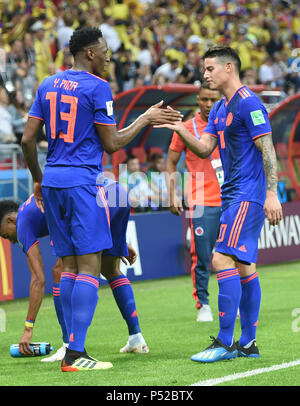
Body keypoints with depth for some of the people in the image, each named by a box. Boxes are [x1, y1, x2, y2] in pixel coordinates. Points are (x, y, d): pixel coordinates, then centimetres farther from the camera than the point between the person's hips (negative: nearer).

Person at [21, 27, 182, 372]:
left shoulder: (48, 85, 13)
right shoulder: (97, 87, -7)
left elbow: (28, 139, 11)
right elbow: (111, 143, -6)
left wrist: (38, 180, 22)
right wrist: (146, 119, 6)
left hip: (52, 179, 7)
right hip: (83, 180, -7)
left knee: (69, 265, 11)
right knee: (89, 265, -7)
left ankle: (73, 350, 10)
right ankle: (75, 354, -14)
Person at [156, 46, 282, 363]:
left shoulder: (248, 103, -12)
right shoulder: (219, 109, 17)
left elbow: (267, 149, -16)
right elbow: (205, 148, 12)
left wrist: (272, 194, -22)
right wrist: (179, 129, -4)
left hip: (248, 195, -10)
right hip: (233, 194, 10)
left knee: (223, 259, -15)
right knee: (244, 265, 10)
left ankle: (225, 342, -14)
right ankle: (248, 343, 13)